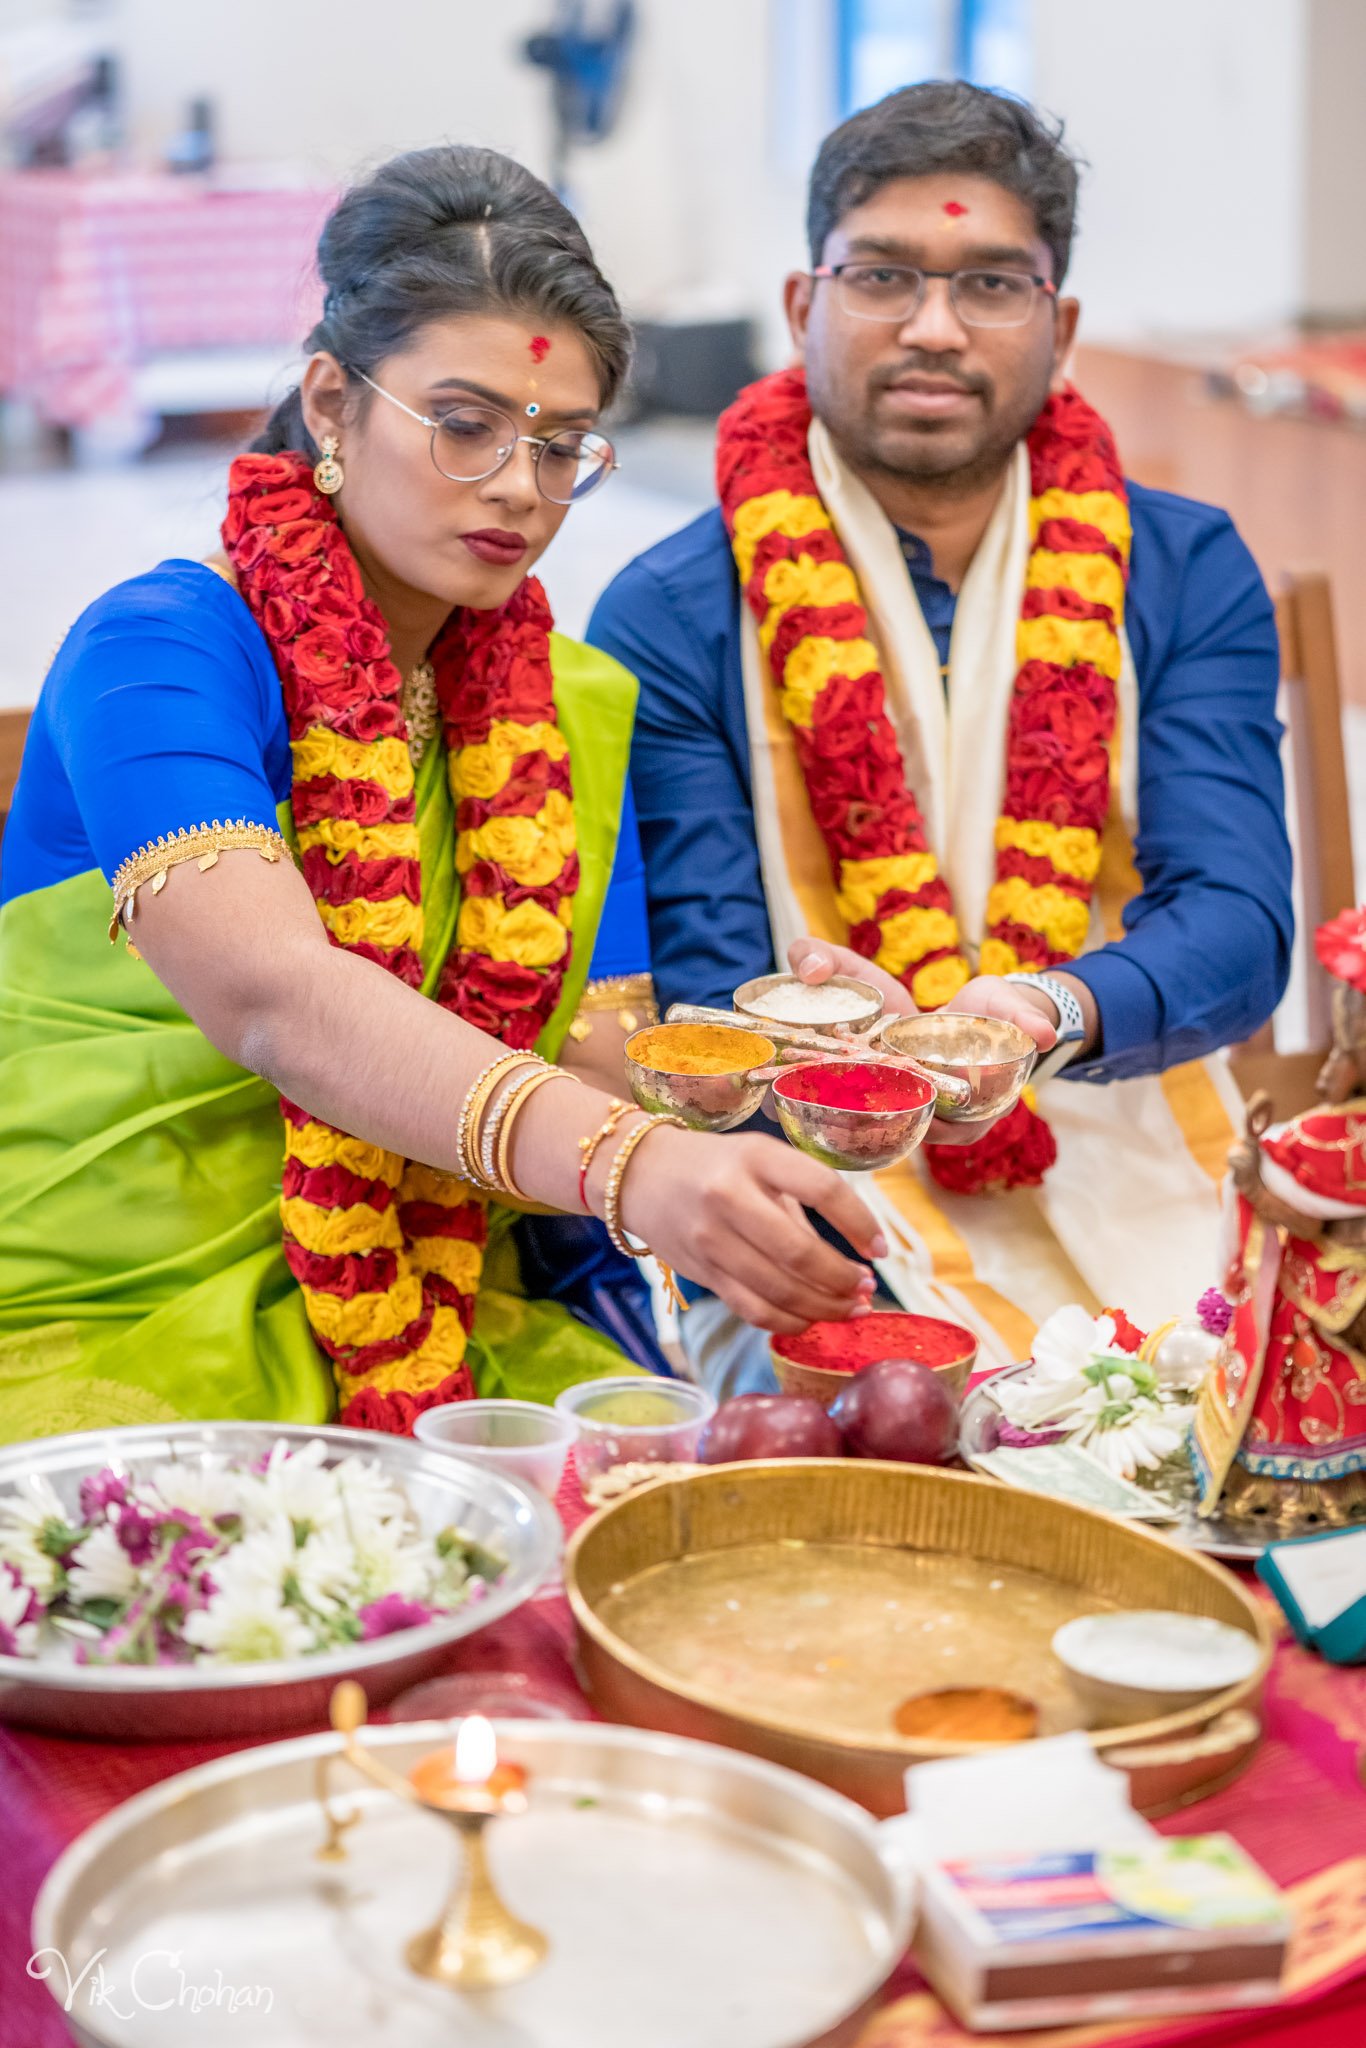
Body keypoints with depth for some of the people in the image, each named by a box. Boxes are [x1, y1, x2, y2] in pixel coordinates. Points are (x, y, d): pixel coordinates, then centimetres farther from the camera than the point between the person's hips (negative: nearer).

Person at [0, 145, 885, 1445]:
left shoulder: (575, 707, 11)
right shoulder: (158, 648, -10)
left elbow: (598, 1046, 6)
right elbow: (270, 993, -28)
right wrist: (623, 1167, -42)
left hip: (442, 1327, 6)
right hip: (108, 1333, -5)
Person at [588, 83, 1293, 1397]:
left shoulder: (1185, 576, 7)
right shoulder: (669, 620, 0)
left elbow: (1236, 918, -6)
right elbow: (701, 984, -5)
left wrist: (1051, 1013, -29)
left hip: (1145, 1221, 3)